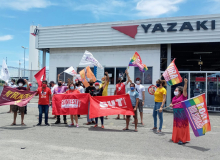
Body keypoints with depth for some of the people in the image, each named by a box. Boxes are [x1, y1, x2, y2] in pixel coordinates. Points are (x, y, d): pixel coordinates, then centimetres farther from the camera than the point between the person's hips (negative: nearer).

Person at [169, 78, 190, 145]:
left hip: (182, 112, -6)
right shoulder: (174, 98, 14)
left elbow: (185, 90, -17)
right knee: (177, 125, 12)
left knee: (182, 125, -4)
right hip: (176, 112, 7)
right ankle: (176, 138, 21)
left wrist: (185, 83, -29)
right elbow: (172, 104, 22)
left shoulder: (183, 96, -3)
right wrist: (171, 105, -1)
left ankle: (182, 139, 1)